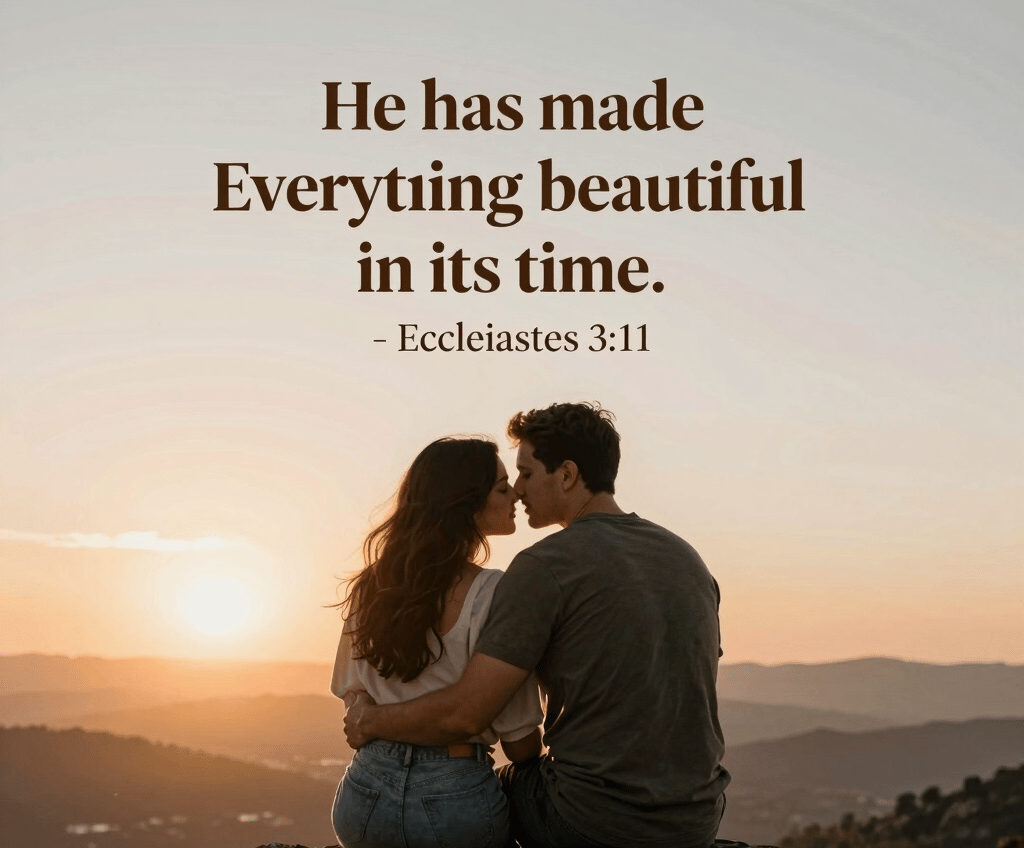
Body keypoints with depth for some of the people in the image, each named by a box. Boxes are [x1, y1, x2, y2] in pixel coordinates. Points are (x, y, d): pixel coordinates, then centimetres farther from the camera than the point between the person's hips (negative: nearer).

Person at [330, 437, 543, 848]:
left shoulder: (370, 587, 6)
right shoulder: (496, 594, -12)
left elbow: (352, 693, 13)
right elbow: (519, 743, -9)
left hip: (366, 788, 6)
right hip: (455, 794, -6)